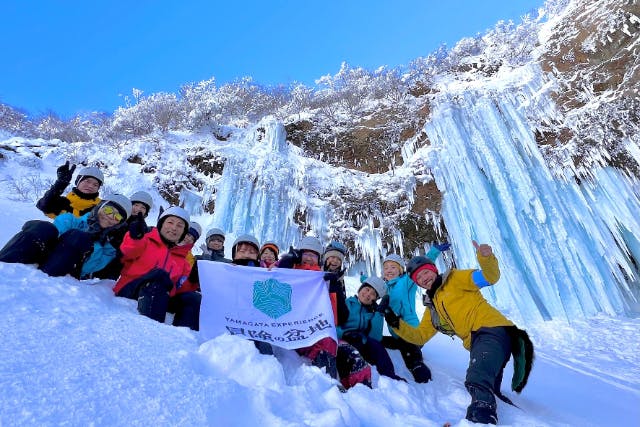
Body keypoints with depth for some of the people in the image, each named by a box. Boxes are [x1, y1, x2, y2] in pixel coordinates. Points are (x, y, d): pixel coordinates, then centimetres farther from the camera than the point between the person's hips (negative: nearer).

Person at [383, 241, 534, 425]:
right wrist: (396, 323, 8)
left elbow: (490, 277, -5)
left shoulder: (454, 279, 7)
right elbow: (419, 337, 22)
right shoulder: (432, 308, 23)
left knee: (477, 381, -32)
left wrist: (486, 258, -27)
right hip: (476, 344, 9)